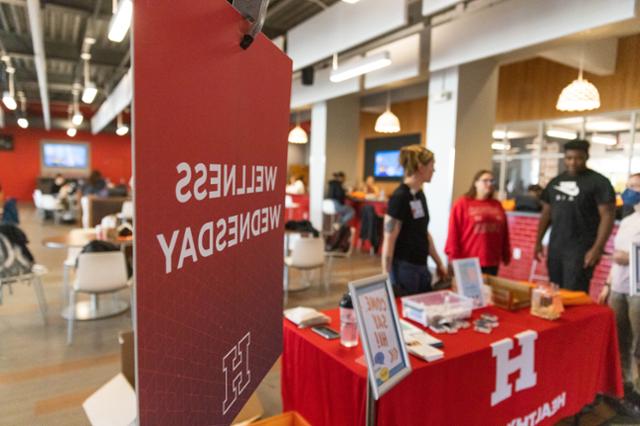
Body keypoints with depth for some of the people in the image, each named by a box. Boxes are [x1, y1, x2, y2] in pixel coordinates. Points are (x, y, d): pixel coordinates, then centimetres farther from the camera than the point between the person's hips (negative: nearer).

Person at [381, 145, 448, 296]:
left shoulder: (420, 194, 9)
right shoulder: (400, 197, -16)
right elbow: (389, 240, -17)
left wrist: (439, 263, 19)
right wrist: (386, 278, -19)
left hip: (421, 267, 8)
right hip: (404, 268, -8)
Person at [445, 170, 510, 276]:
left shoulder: (497, 205, 11)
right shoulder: (463, 203, -3)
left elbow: (504, 233, 13)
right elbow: (454, 232, -6)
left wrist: (506, 255, 12)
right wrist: (454, 256, -9)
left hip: (492, 262, 5)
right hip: (469, 262, -5)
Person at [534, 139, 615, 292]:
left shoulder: (599, 182, -5)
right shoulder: (555, 182, 12)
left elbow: (607, 216, -9)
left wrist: (597, 248, -17)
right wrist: (538, 242, 11)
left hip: (581, 249, -6)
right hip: (555, 247, 6)